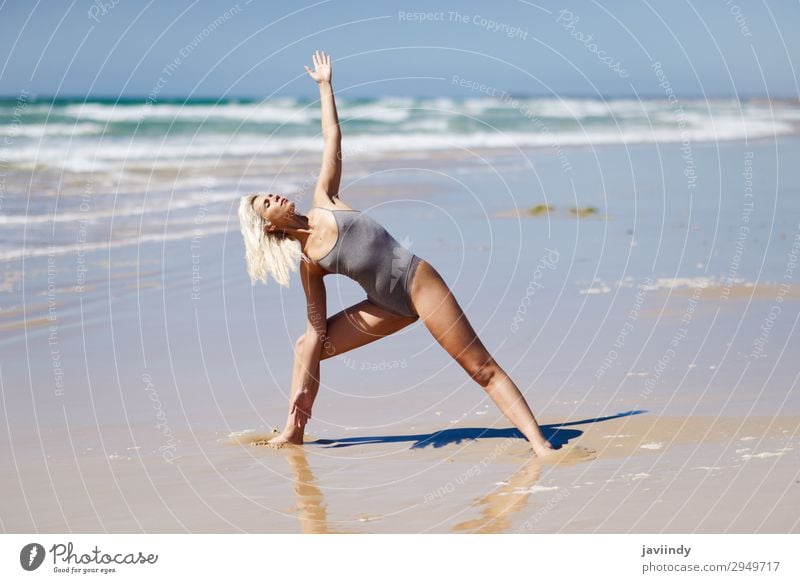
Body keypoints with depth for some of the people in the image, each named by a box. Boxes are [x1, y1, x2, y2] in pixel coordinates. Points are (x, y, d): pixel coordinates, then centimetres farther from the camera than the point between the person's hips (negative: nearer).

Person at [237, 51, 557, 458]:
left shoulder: (323, 202, 1)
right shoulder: (307, 262, 4)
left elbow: (332, 140, 7)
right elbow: (318, 329, 5)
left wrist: (325, 85, 7)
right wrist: (302, 390, 1)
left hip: (418, 282, -4)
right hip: (390, 306, 4)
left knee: (482, 368, -7)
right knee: (306, 347, 6)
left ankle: (540, 443, -12)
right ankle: (292, 432, 18)